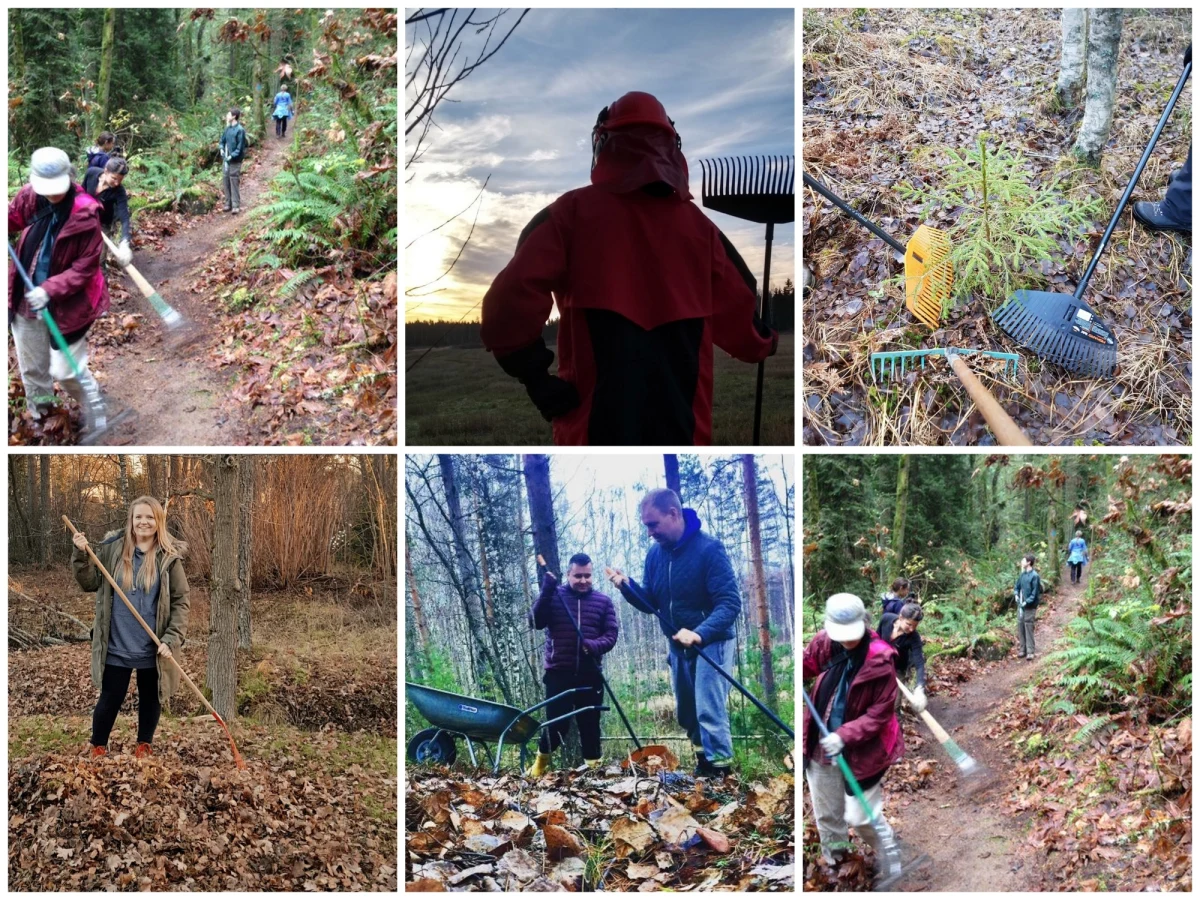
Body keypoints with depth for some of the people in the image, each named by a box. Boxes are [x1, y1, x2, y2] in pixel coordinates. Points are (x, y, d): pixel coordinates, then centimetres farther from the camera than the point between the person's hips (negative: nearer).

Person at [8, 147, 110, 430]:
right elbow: (11, 218, 10)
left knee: (65, 370, -2)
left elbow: (85, 268, -19)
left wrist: (50, 290, -30)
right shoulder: (29, 197, -11)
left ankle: (97, 417, 22)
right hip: (26, 297, 5)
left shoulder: (85, 215, -24)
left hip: (67, 303, -5)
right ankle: (39, 412, 43)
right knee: (31, 365, 20)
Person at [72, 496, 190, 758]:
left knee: (150, 698, 14)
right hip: (116, 646, 0)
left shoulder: (169, 557, -5)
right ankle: (96, 747, 24)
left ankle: (144, 747, 31)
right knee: (111, 698, 6)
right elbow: (90, 582, 5)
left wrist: (172, 639, -13)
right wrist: (81, 555, -11)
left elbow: (180, 602, -4)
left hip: (152, 648, 0)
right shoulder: (112, 549, -1)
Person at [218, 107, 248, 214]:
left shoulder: (240, 130, -13)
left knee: (234, 182, -6)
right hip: (227, 159, 7)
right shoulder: (228, 128, 9)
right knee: (226, 181, 10)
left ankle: (236, 206, -3)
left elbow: (240, 147, -14)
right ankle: (228, 204, 19)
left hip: (235, 160, -7)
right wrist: (222, 148, 1)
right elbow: (222, 140, 20)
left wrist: (232, 156, -19)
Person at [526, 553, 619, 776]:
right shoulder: (554, 596, 3)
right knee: (557, 723, -4)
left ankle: (594, 767, 13)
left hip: (590, 675, 2)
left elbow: (611, 636, 3)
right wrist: (546, 591, -21)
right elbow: (537, 621, -11)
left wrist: (594, 646, -19)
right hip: (559, 673, -2)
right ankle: (541, 761, 19)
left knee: (590, 723, 4)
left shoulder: (603, 601, 7)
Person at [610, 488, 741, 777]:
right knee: (686, 713, 12)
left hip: (710, 641, -7)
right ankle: (704, 763, 26)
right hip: (677, 645, 7)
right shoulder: (655, 554, 1)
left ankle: (720, 772, -10)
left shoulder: (709, 548, -20)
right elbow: (650, 604, 8)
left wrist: (700, 633, -41)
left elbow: (730, 603, -25)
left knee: (709, 710, -14)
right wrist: (626, 588, -13)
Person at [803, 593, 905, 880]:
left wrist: (845, 736, -30)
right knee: (825, 812, 20)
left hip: (862, 748, -5)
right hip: (822, 742, 5)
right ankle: (833, 861, 44)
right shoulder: (823, 643, -12)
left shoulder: (880, 660, -25)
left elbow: (880, 713, -20)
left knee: (860, 816, -2)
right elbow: (807, 665, 10)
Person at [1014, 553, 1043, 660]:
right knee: (1020, 627, 8)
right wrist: (1016, 594, 0)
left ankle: (1030, 652, 1)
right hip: (1021, 606, 7)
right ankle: (1022, 650, 16)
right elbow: (1017, 587, 19)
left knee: (1028, 628, -4)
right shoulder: (1022, 574, 8)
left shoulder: (1034, 576, -13)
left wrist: (1027, 602, -19)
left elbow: (1035, 593, -14)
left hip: (1029, 607, -7)